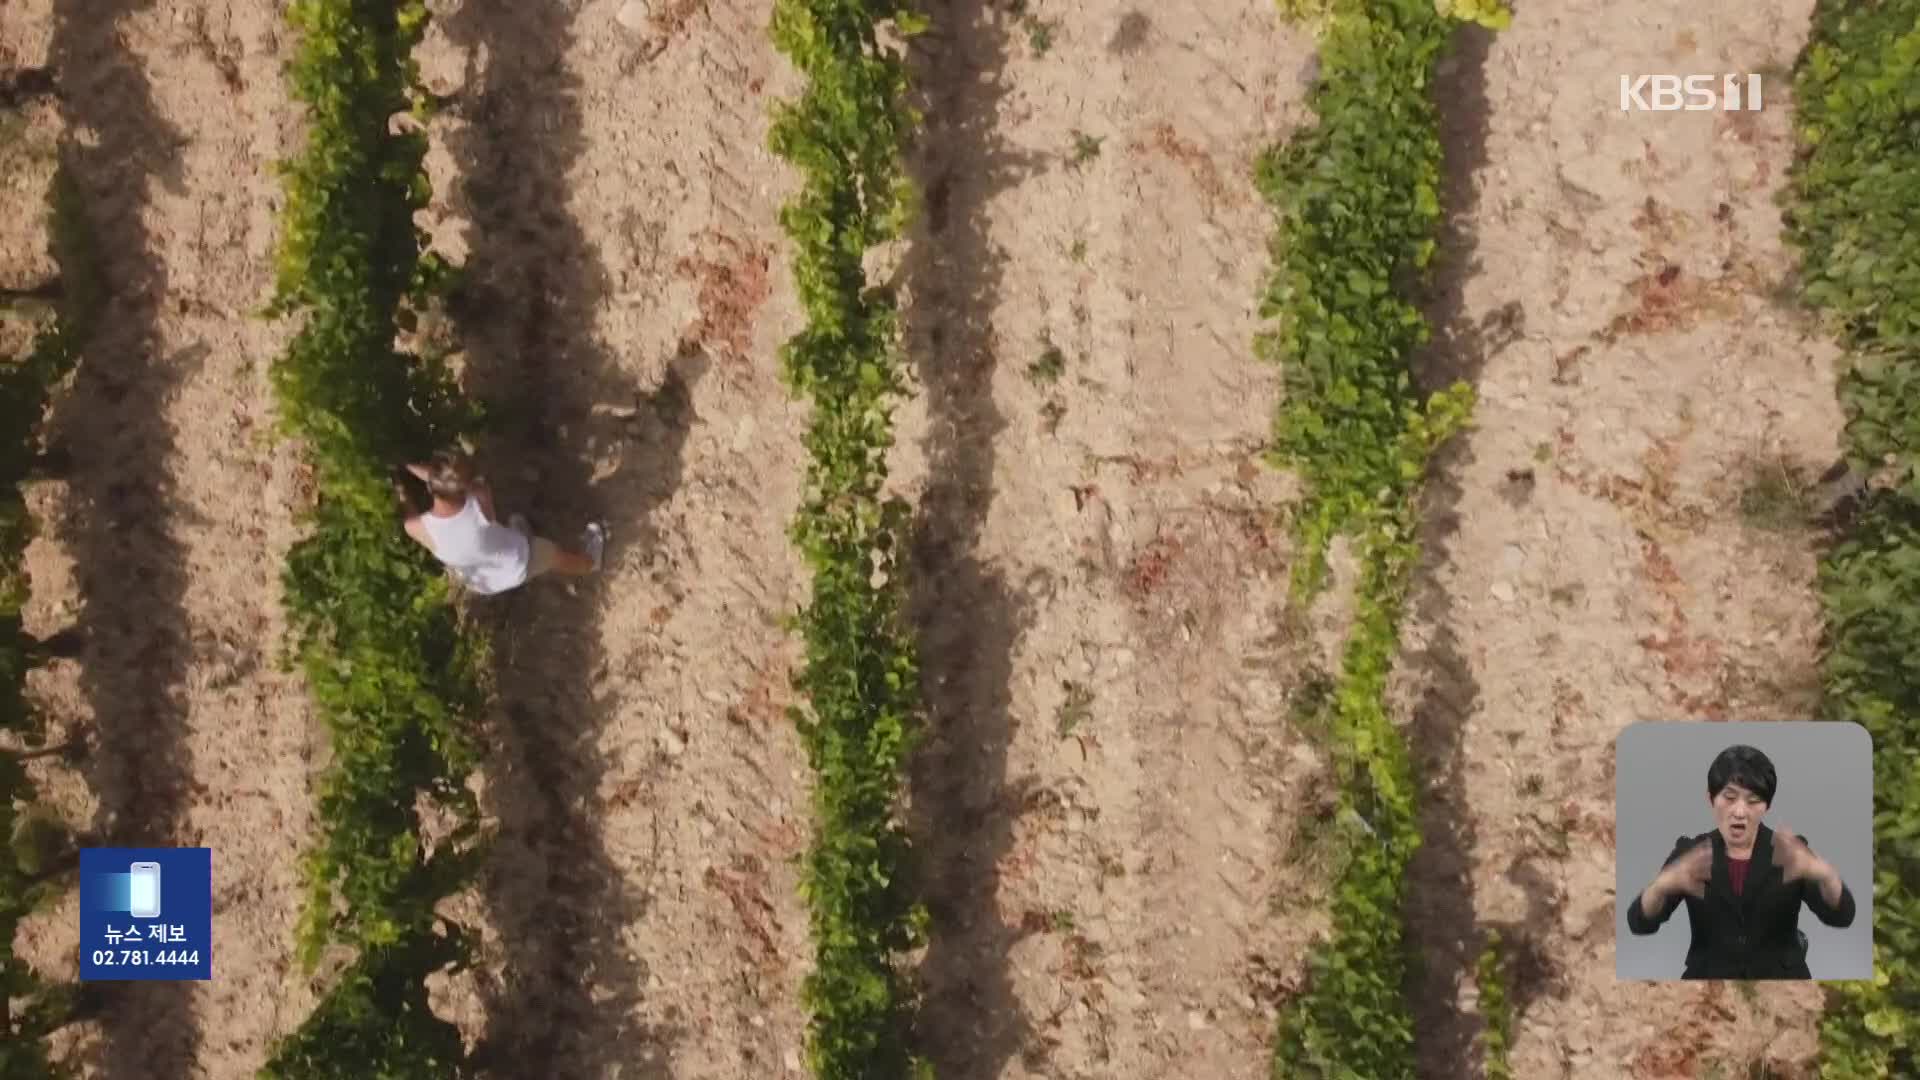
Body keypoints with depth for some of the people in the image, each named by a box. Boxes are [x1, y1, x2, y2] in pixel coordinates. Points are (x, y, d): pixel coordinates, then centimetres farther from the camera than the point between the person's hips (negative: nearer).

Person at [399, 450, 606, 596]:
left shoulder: (417, 528, -37)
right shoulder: (480, 500, -39)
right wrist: (409, 465, -16)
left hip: (481, 585, 3)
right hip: (520, 566, -3)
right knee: (557, 556, 31)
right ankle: (590, 561, 62)